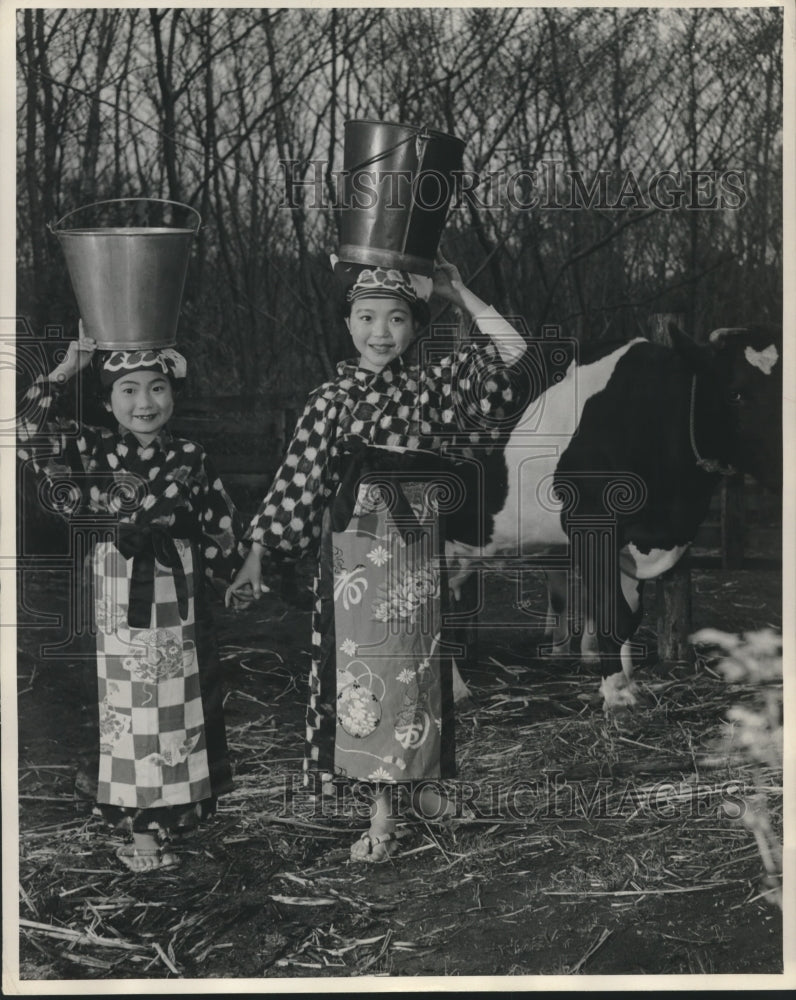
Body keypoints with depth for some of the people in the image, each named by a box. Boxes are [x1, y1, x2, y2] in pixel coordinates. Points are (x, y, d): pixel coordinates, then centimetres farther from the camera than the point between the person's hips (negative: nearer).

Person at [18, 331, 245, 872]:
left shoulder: (191, 457, 3)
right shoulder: (94, 450, 0)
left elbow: (222, 525, 9)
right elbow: (35, 434, -14)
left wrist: (235, 566, 4)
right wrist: (67, 368, -14)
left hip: (180, 599, 2)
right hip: (121, 591, -2)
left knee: (182, 701, 9)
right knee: (129, 704, 2)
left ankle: (176, 808, 23)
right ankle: (141, 826, 9)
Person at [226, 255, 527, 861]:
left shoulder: (429, 385, 6)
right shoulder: (331, 401, 2)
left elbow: (510, 349, 1)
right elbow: (296, 482, 0)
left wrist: (457, 293, 2)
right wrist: (257, 555, -3)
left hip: (416, 544, 1)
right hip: (355, 545, -1)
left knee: (416, 667, 8)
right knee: (364, 669, 0)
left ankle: (422, 778, 29)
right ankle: (383, 813, 8)